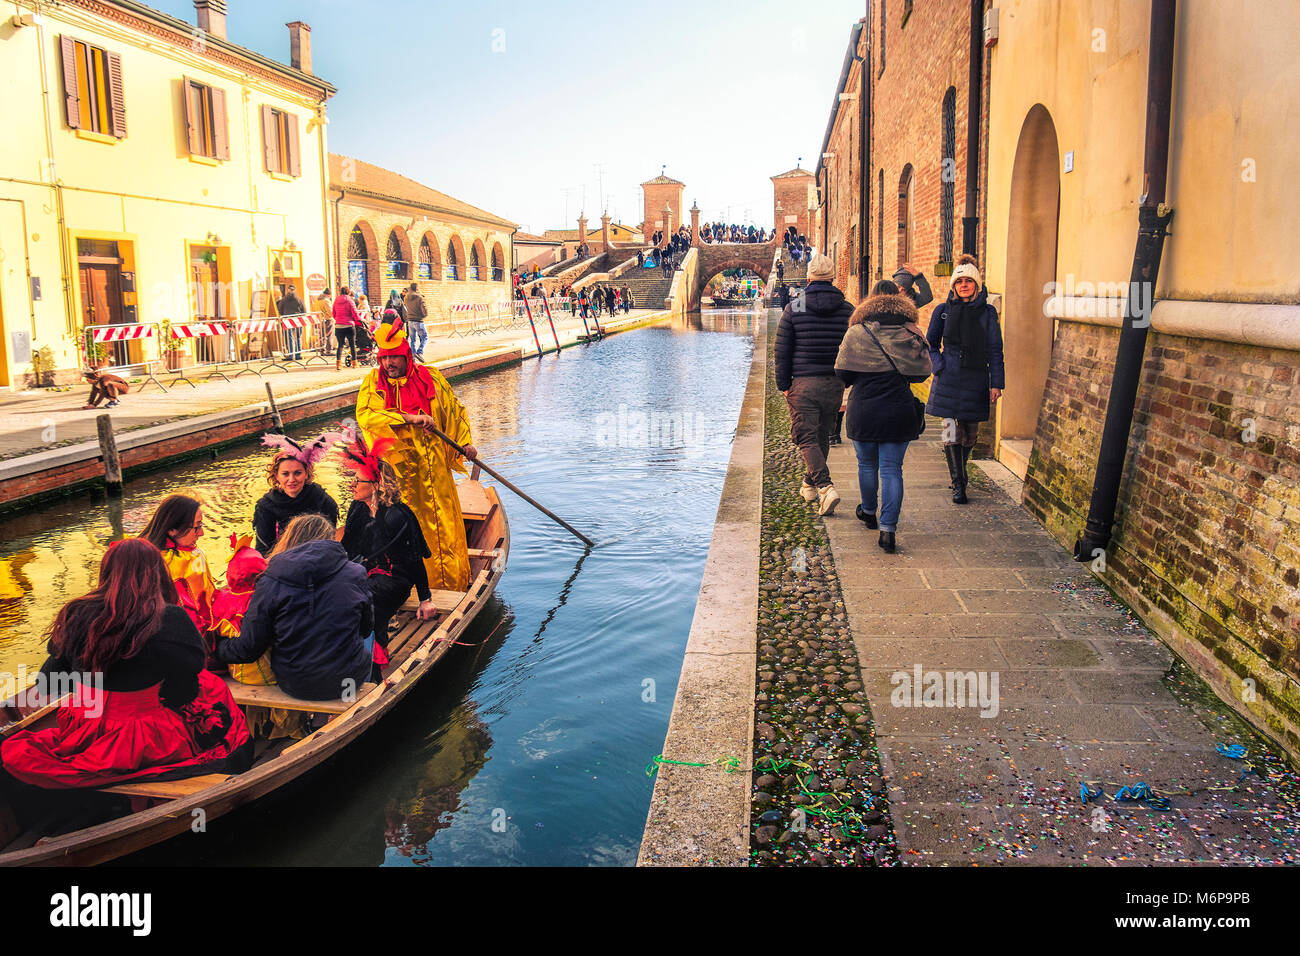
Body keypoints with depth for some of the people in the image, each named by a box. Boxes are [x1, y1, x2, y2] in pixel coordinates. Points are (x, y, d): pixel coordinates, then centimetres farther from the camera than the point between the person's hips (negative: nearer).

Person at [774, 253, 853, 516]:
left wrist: (784, 385, 4)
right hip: (835, 384, 3)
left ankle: (826, 487, -20)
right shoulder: (848, 310, 3)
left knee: (806, 438, -1)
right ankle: (809, 485, 33)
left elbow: (782, 351, -2)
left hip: (803, 383, -3)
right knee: (822, 435, 19)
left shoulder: (793, 309, -3)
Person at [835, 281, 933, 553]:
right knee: (892, 469, 2)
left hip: (864, 409, 0)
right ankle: (888, 528, -5)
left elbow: (842, 372, -5)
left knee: (867, 464, 18)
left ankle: (868, 513, 37)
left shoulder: (857, 332, -6)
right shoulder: (912, 333, -1)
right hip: (900, 410, 1)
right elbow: (922, 372, 4)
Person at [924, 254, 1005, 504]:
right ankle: (958, 486, -1)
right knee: (951, 433, -9)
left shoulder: (987, 312, 5)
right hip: (949, 380, -1)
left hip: (976, 380, 1)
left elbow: (995, 351, 5)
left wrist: (997, 383, -1)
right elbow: (931, 344, 14)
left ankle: (959, 475, 33)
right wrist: (938, 366, -3)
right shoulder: (943, 311, 5)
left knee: (970, 434, 9)